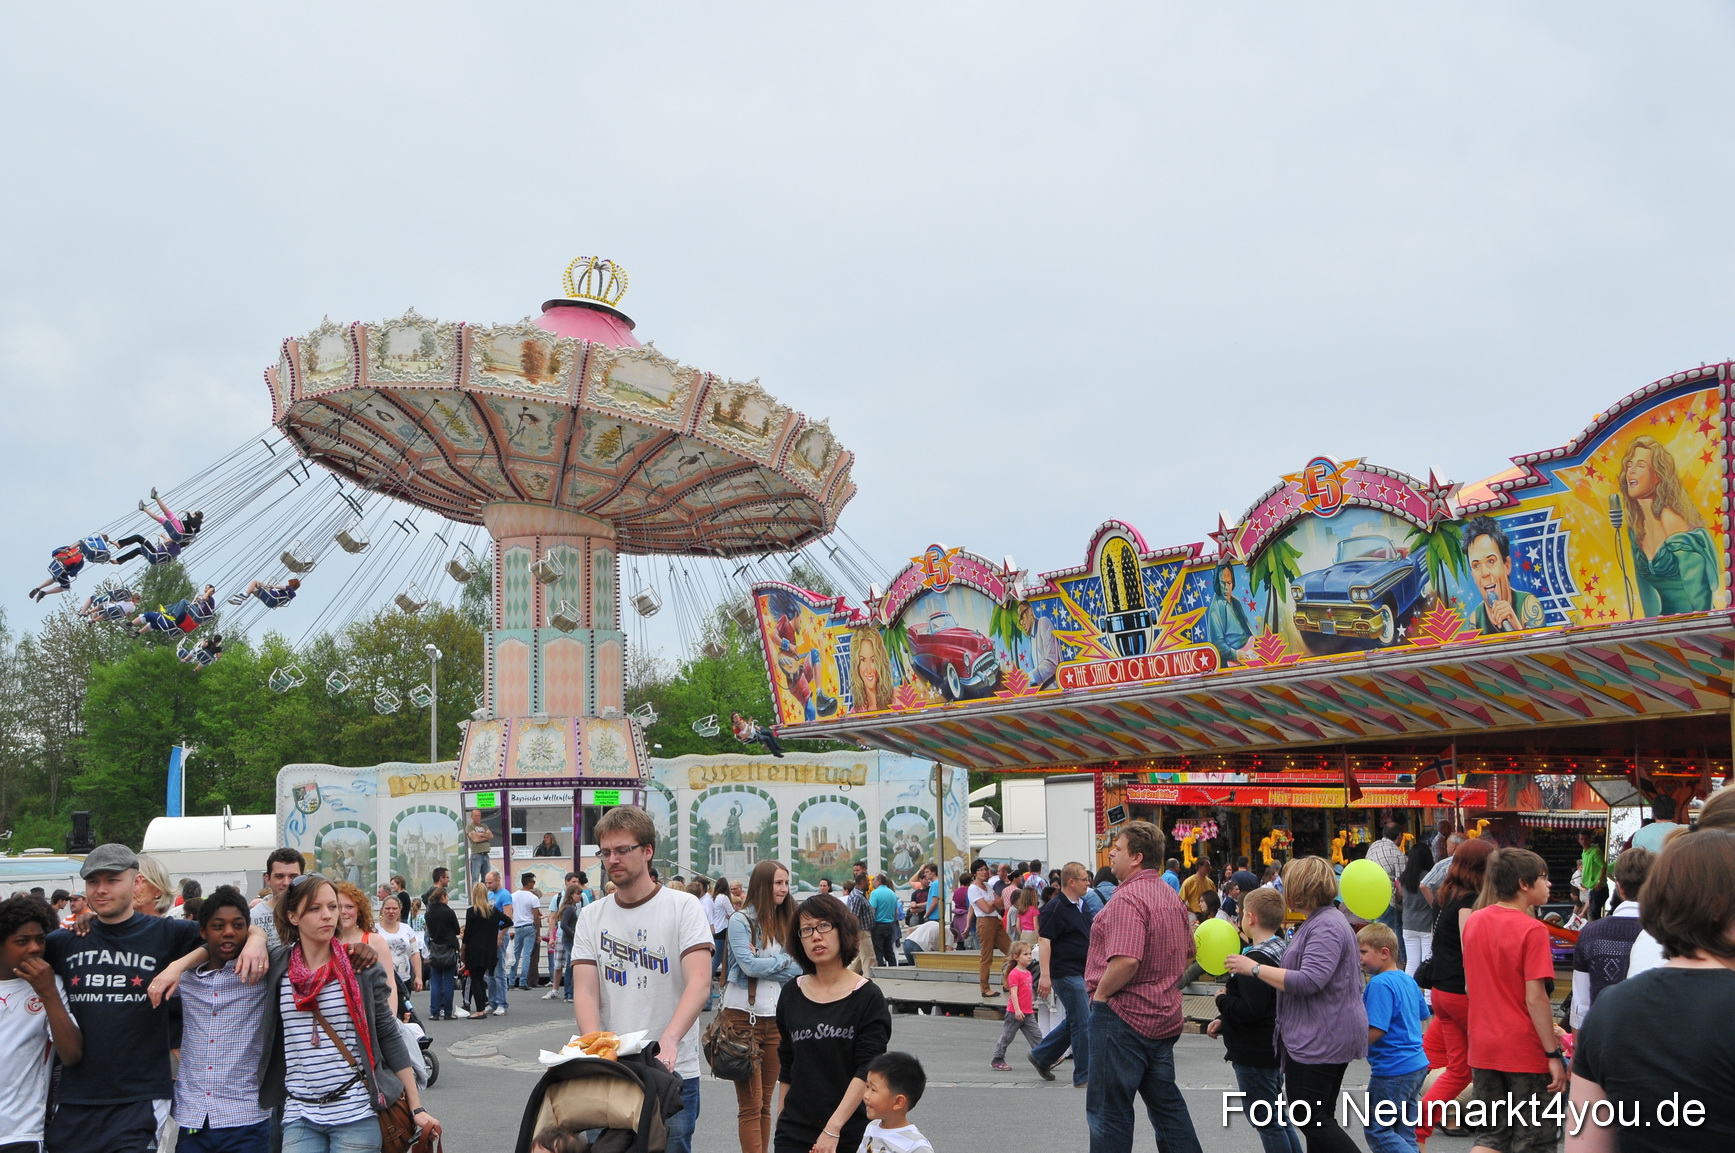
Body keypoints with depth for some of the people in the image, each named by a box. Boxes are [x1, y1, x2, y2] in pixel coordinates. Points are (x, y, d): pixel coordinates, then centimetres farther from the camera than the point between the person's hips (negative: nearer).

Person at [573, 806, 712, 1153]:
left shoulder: (683, 906, -4)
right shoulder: (592, 916, 6)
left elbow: (700, 983, -16)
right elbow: (585, 992, -1)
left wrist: (668, 1040, -31)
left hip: (673, 1072, -3)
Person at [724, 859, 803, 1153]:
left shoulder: (787, 922, 10)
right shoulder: (741, 921, -5)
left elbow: (800, 970, 1)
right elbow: (749, 965, -16)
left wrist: (764, 962, -11)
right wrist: (784, 961, -4)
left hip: (775, 1018, 5)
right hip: (744, 1016, -5)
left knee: (765, 1104, 11)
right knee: (750, 1105, -4)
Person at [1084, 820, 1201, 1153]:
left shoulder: (1128, 898, -20)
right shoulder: (1172, 897, 11)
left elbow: (1126, 961, -31)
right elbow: (1188, 953, 23)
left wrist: (1099, 993, -16)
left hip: (1124, 1016, -9)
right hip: (1164, 1017, 9)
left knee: (1109, 1110, 0)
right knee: (1166, 1103, 17)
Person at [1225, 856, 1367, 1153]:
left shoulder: (1326, 926, -19)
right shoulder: (1321, 921, 17)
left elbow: (1308, 981, -28)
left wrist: (1254, 968, -22)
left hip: (1320, 1039, -11)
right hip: (1325, 1037, 11)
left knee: (1309, 1119, -7)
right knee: (1320, 1118, 14)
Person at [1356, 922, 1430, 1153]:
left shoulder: (1379, 984, -19)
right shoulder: (1408, 980, 9)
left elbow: (1375, 1031, -25)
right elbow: (1422, 1014, 23)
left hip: (1392, 1070, -10)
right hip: (1417, 1065, 10)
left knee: (1376, 1129, 0)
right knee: (1405, 1131, 15)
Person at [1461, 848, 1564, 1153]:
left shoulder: (1473, 922, 4)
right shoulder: (1532, 930, -16)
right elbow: (1535, 998, -20)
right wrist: (1554, 1054, -15)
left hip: (1483, 1047, 6)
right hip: (1526, 1049, -6)